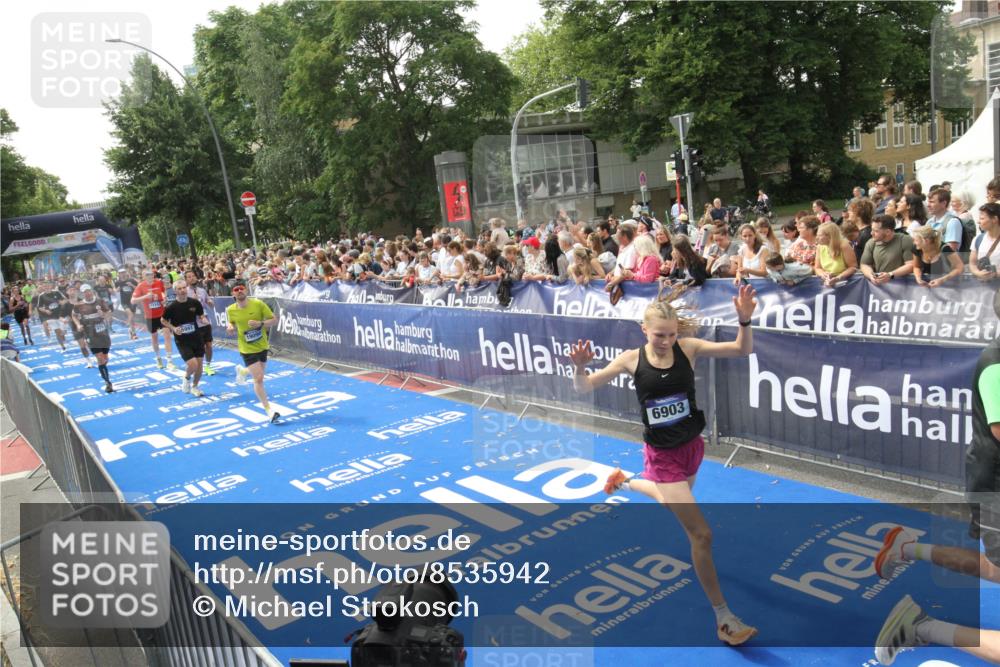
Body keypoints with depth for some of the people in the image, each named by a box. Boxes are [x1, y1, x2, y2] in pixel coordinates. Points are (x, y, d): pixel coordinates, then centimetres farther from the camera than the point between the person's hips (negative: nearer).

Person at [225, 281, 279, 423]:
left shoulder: (258, 304, -12)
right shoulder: (231, 310, -7)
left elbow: (274, 319, -7)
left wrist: (261, 323, -25)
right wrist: (230, 327, -12)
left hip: (262, 346, 2)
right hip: (247, 349, -2)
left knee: (258, 375, 21)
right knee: (259, 379, -12)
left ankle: (242, 371, 56)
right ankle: (268, 409, 0)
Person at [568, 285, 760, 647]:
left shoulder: (688, 347, -10)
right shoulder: (632, 358, -14)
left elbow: (741, 350, -18)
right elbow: (584, 388, -9)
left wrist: (744, 320, -37)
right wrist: (580, 368, -31)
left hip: (692, 446, 4)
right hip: (662, 455, -4)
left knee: (671, 500, 31)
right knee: (701, 534, -8)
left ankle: (626, 481, 61)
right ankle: (723, 618, 8)